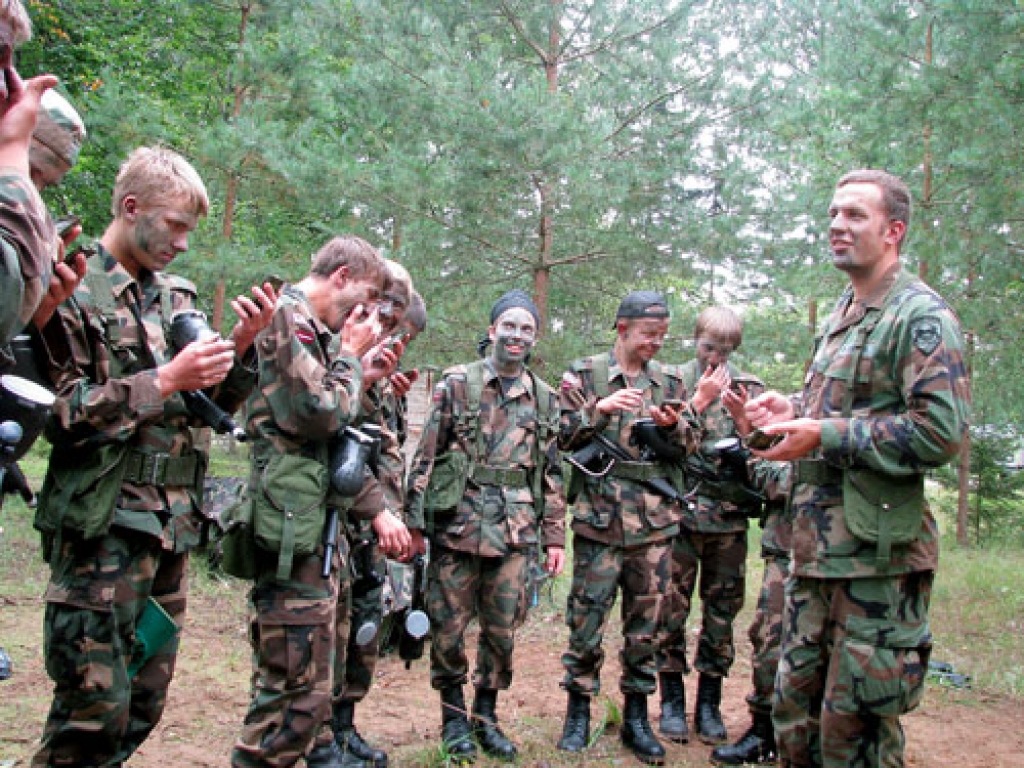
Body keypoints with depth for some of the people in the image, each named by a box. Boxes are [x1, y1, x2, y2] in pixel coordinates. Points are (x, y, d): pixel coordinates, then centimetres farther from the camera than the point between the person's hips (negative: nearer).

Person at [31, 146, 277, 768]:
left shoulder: (177, 297, 14)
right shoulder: (71, 291, -6)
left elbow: (216, 405, 16)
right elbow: (56, 412, -15)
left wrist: (242, 345, -1)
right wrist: (165, 382, -18)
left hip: (174, 525, 7)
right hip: (103, 524, -7)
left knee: (145, 705, 13)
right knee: (95, 709, -4)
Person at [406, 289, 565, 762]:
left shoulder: (544, 399, 11)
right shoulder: (457, 383, 0)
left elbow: (552, 474, 13)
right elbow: (426, 455, -2)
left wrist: (554, 537, 9)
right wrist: (414, 519, -7)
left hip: (514, 532, 3)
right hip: (457, 524, -3)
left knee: (502, 630, 9)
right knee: (449, 627, 5)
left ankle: (486, 717, 27)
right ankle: (454, 717, 24)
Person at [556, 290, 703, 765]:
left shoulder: (670, 380, 12)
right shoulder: (583, 375, 2)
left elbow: (692, 441, 13)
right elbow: (559, 437, -2)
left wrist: (673, 425, -8)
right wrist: (599, 410, -17)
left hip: (656, 521, 3)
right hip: (599, 517, -3)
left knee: (645, 620, 10)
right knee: (587, 617, 3)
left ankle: (636, 716, 22)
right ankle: (578, 710, 19)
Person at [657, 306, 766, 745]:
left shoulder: (748, 388, 8)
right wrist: (698, 403, -13)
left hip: (730, 515, 2)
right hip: (680, 511, -2)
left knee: (722, 611, 8)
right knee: (672, 607, 2)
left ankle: (709, 703, 20)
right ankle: (672, 700, 15)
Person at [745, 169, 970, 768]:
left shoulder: (921, 316, -11)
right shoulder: (843, 315, 17)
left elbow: (941, 431, -21)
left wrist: (825, 435, -19)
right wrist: (794, 414, 10)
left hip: (878, 556, -9)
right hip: (816, 550, 9)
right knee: (794, 714, 16)